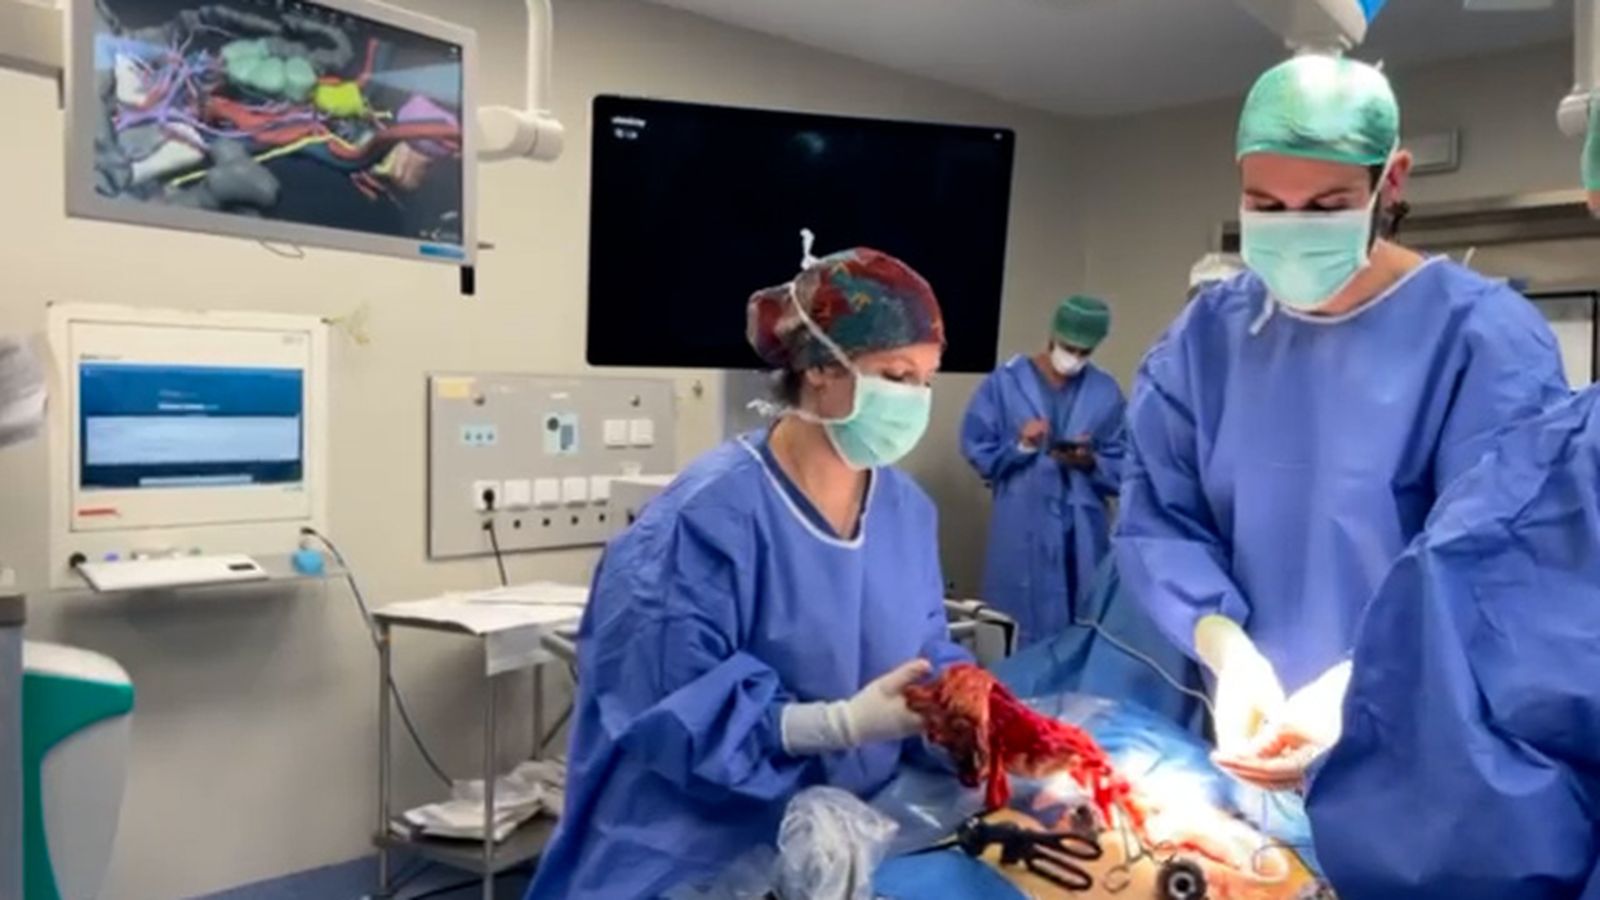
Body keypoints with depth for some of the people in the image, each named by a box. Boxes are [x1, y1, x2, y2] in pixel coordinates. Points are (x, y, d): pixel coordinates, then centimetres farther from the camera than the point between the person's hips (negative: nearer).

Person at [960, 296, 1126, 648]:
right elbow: (978, 451, -1)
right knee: (1033, 634, 3)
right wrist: (1020, 447, -17)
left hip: (1084, 537, 2)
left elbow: (1121, 467, 6)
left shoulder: (1106, 391, 6)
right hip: (1023, 535, -2)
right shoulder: (1005, 382, 0)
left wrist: (1091, 463, -14)